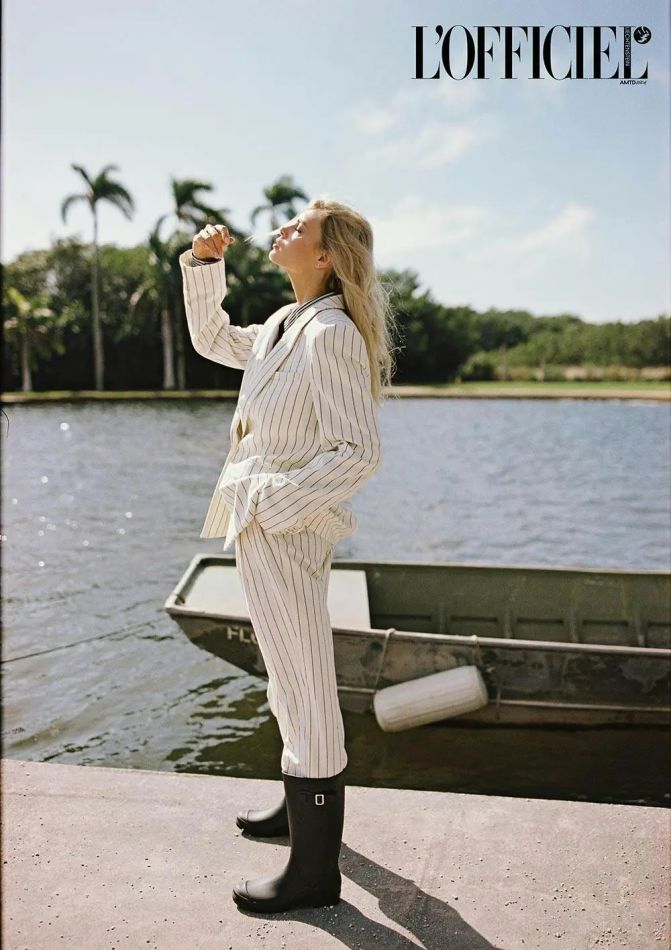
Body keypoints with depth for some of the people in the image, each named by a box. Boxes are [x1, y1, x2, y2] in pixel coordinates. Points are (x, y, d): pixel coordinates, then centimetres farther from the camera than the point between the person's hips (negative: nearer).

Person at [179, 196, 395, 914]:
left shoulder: (331, 334, -17)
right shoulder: (283, 325, 12)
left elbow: (358, 450, -21)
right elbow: (212, 340, 28)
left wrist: (277, 502, -20)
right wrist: (202, 264, 16)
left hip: (285, 530, -10)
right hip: (259, 527, 10)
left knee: (304, 686, -2)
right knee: (290, 679, 21)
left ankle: (315, 869, 10)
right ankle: (301, 805, 41)